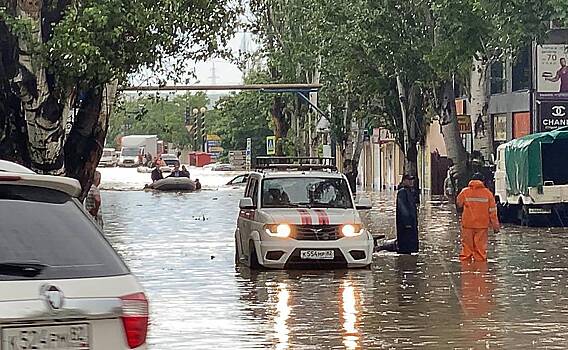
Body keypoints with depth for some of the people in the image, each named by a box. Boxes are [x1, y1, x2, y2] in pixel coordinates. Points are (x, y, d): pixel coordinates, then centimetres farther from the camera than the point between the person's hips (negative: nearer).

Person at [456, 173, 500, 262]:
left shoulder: (465, 192, -3)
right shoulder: (488, 193, -2)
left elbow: (459, 205, 11)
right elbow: (492, 211, 0)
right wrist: (495, 226, 5)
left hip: (467, 224, 0)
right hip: (482, 225, 0)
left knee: (467, 246, 7)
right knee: (481, 247, 4)